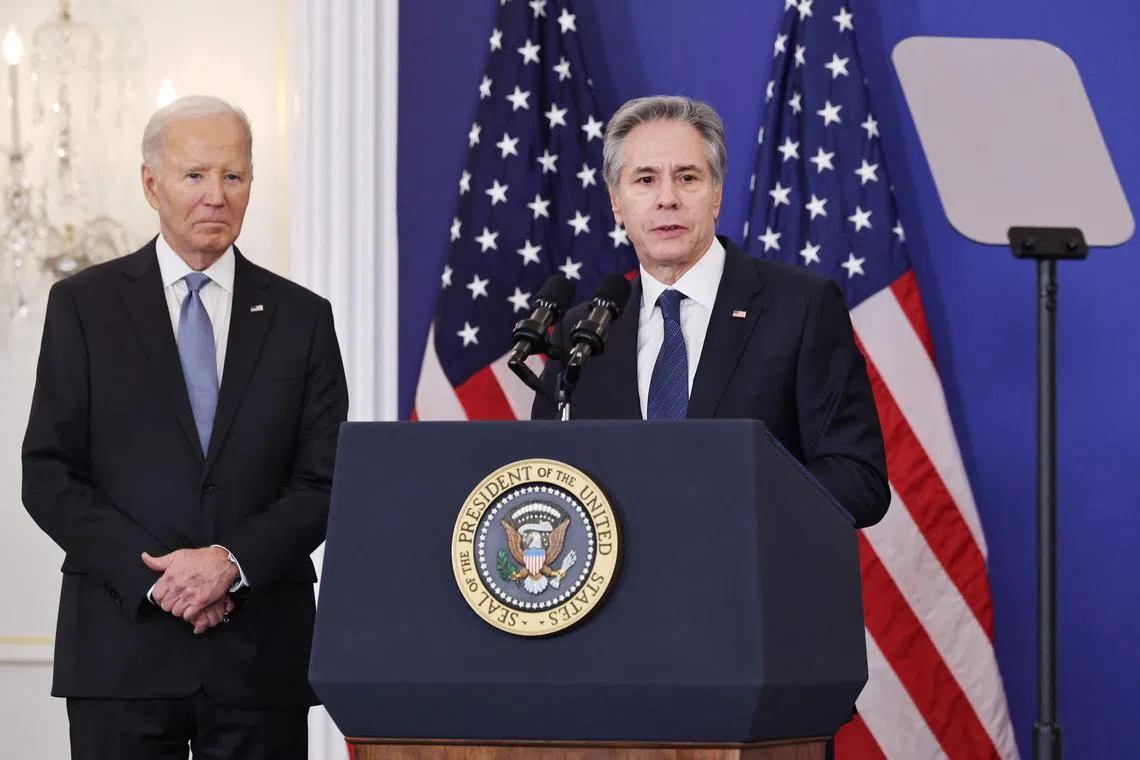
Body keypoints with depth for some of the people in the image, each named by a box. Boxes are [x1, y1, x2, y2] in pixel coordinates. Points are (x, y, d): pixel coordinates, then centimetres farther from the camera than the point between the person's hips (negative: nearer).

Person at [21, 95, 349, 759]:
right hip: (122, 649, -1)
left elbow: (325, 481, 3)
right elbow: (49, 476, 0)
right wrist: (151, 572, -12)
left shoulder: (301, 318, 9)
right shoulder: (84, 306, 5)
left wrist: (232, 561, -12)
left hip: (263, 654, 1)